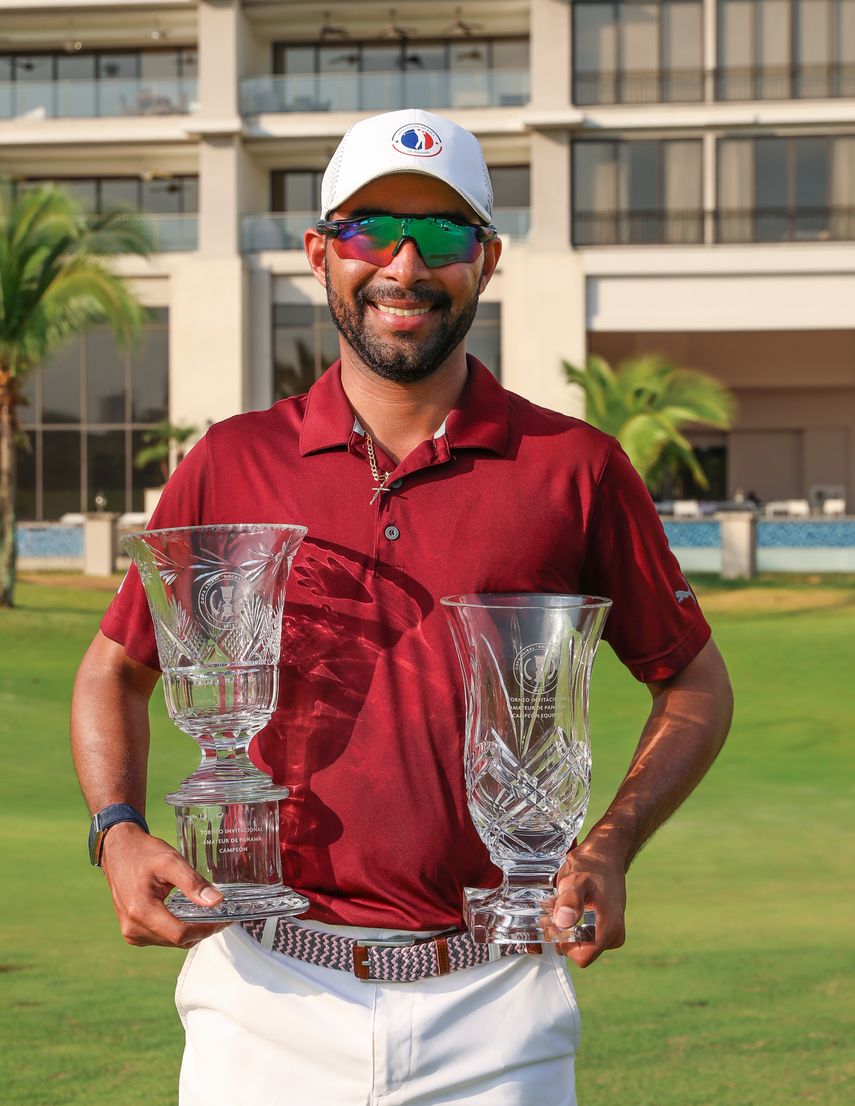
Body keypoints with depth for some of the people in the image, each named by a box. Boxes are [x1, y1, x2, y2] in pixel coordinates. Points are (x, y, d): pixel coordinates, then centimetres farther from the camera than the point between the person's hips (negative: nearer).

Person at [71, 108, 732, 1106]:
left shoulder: (575, 468, 2)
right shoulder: (231, 465, 5)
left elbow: (695, 682, 11)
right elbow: (114, 669, 15)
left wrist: (610, 848, -4)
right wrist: (120, 835, -2)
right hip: (269, 999, 1)